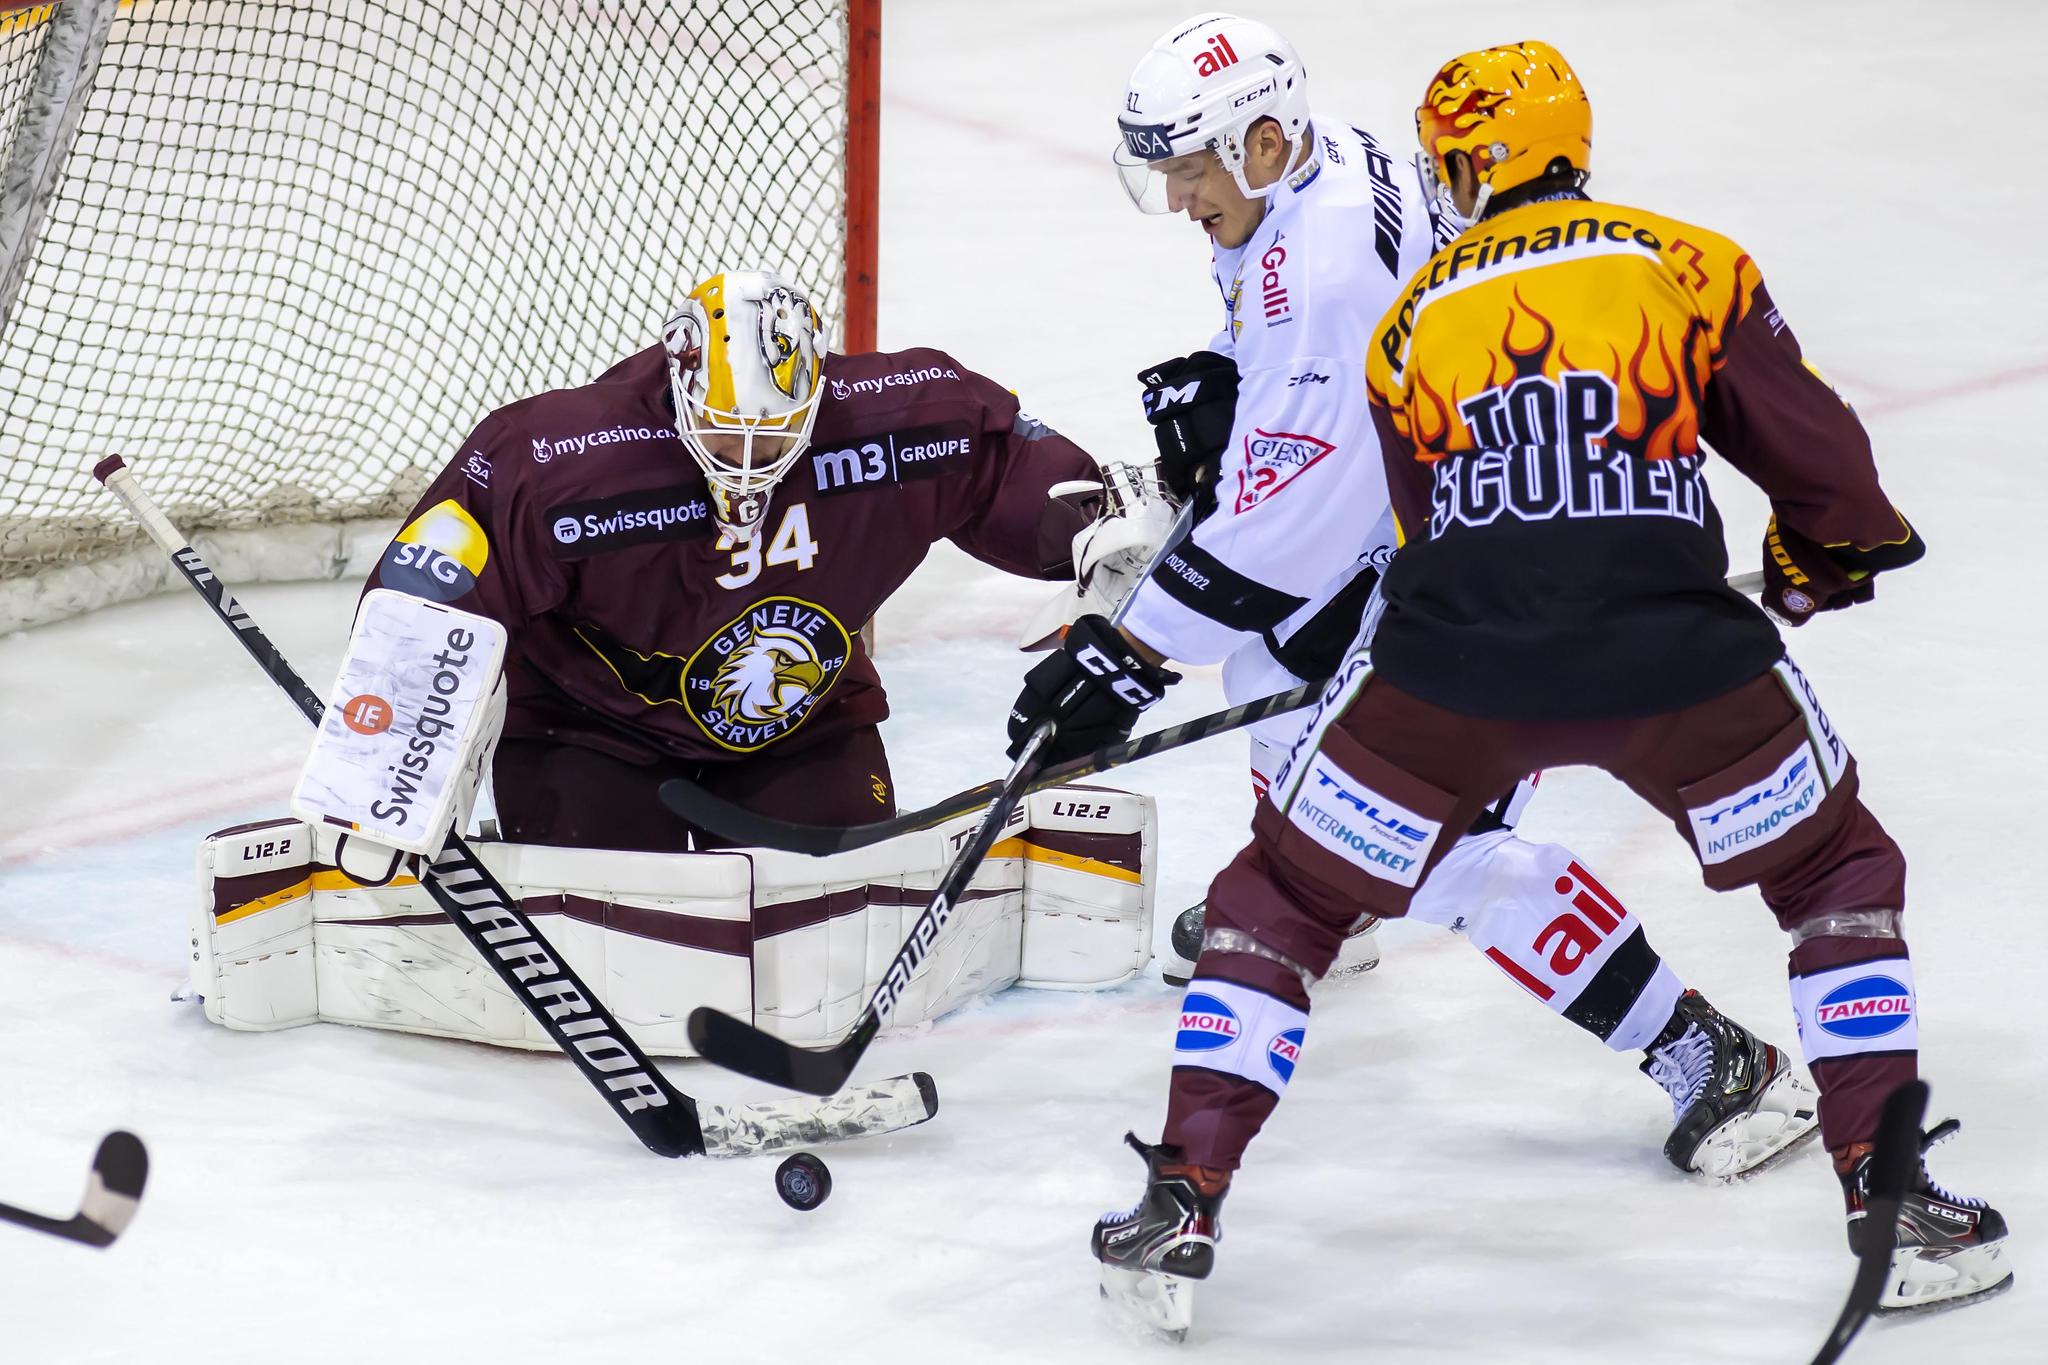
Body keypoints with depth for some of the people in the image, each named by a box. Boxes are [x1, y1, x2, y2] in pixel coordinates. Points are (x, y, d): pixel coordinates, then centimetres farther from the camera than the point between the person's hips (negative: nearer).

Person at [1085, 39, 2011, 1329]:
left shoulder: (1410, 324, 17)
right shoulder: (1689, 265, 10)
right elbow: (1818, 456, 7)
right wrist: (1826, 560, 29)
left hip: (1459, 662, 1)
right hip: (1673, 659, -1)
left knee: (1284, 894, 19)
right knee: (1841, 873, 21)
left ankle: (1185, 1198, 12)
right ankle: (1892, 1199, 13)